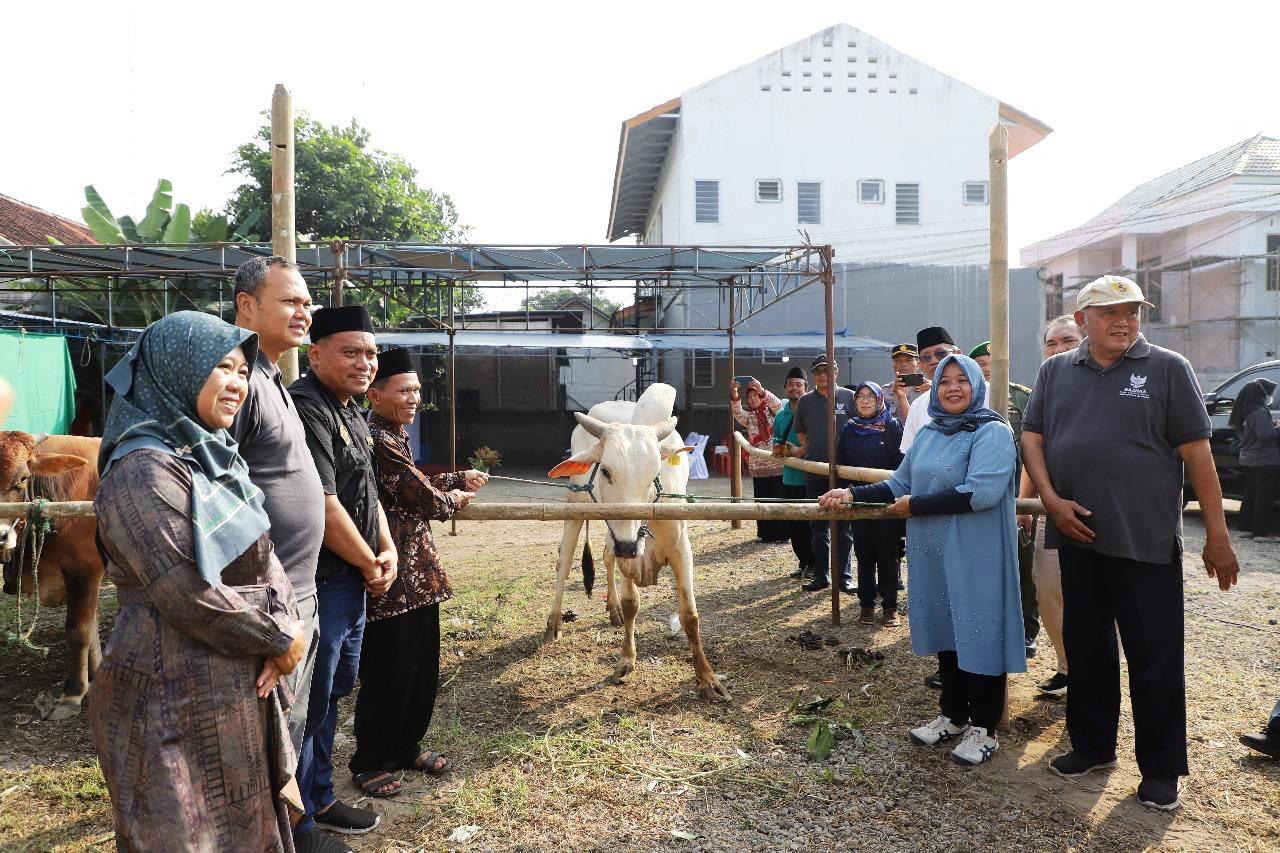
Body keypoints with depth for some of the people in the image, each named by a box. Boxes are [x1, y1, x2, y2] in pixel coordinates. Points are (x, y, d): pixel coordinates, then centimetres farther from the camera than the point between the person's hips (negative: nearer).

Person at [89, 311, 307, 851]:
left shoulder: (212, 456, 9)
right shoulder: (144, 470, -20)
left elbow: (262, 557, 8)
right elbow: (191, 595, -25)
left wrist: (286, 628, -8)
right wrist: (280, 640, -13)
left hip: (240, 683, 9)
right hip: (177, 698, -8)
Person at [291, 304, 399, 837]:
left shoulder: (351, 410, 13)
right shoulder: (307, 409, -20)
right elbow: (324, 508, -25)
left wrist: (387, 551, 5)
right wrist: (369, 564, -12)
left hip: (353, 576, 10)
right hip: (318, 580, -10)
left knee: (335, 690, 21)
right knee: (311, 700, 3)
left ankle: (320, 798, 38)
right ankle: (298, 823, 20)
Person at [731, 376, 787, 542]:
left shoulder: (772, 411, 6)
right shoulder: (748, 416, 10)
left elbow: (777, 404, -16)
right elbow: (737, 412, -10)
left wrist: (762, 390, -33)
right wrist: (734, 394, -29)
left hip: (777, 464, -2)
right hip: (758, 466, 2)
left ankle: (781, 534, 7)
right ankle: (765, 533, 11)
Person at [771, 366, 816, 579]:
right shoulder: (780, 416, 12)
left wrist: (797, 451, -20)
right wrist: (779, 450, -5)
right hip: (789, 478, 6)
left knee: (810, 524, -1)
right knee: (793, 525, 10)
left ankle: (814, 564, 12)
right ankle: (804, 562, 23)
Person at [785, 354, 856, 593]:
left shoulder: (849, 397, 0)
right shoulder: (805, 401, 8)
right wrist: (802, 451, 5)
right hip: (814, 474, 3)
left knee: (843, 528, 4)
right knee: (818, 528, 9)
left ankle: (844, 576, 12)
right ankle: (820, 575, 19)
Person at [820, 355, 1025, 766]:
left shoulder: (992, 432, -10)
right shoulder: (928, 434, 13)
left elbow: (981, 492, -23)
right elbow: (900, 484, 16)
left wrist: (915, 506, -17)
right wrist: (853, 493, 3)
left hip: (977, 556, -6)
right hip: (934, 553, 7)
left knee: (979, 634, 2)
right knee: (946, 632, 15)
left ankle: (983, 728, 17)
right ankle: (953, 715, 30)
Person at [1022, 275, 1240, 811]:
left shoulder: (1167, 369, -1)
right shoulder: (1055, 372, 8)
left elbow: (1197, 454, -3)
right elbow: (1032, 437, 7)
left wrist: (1216, 536, -5)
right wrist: (1052, 499, -8)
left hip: (1146, 540, -3)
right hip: (1077, 536, 4)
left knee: (1154, 657, 5)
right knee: (1085, 646, 15)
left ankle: (1160, 770, 21)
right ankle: (1092, 745, 31)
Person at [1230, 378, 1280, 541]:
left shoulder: (1248, 411, 9)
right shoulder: (1260, 412, -19)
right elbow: (1265, 435, -26)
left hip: (1249, 460, 9)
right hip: (1265, 461, -9)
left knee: (1251, 494, 15)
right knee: (1265, 497, -4)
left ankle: (1247, 527, 19)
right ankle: (1261, 532, -3)